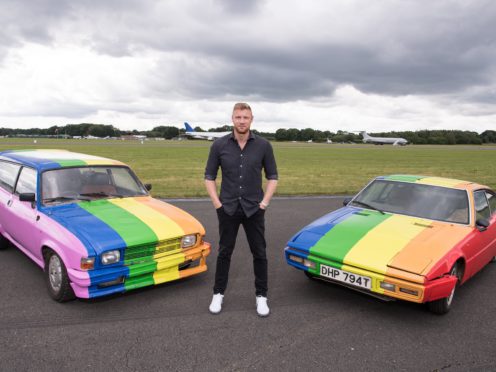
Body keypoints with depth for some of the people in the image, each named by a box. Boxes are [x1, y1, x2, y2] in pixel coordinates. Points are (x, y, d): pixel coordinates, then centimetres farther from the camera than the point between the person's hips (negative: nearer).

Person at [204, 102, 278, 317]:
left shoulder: (263, 146, -4)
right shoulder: (219, 145, -4)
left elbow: (272, 176, 3)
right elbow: (209, 176, 2)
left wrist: (264, 202, -5)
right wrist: (216, 203, -5)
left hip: (254, 209, 0)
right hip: (228, 209, 0)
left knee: (259, 253, 7)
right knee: (224, 252, 10)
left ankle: (261, 296, 22)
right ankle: (218, 294, 25)